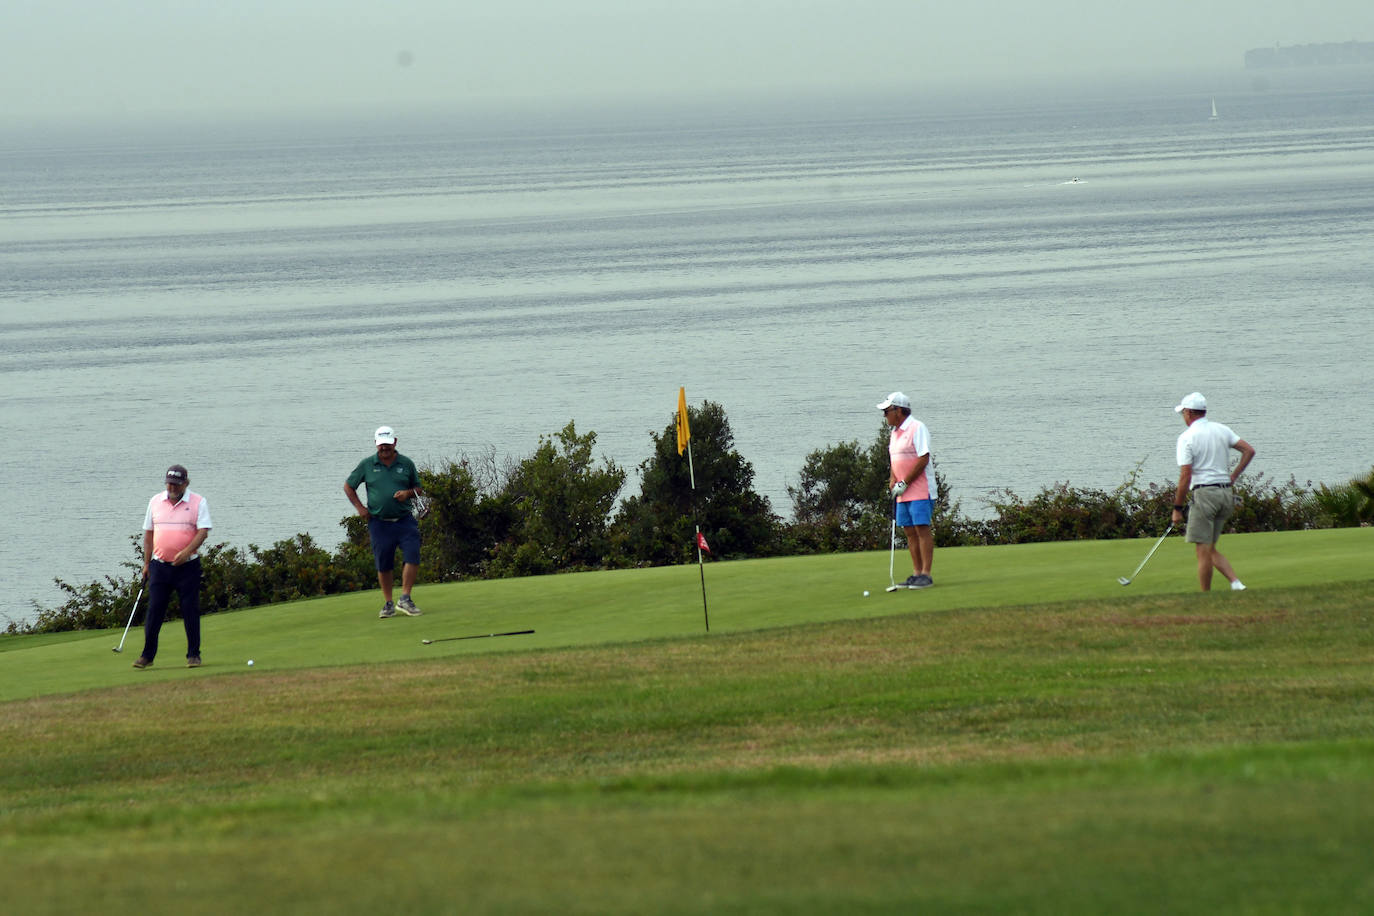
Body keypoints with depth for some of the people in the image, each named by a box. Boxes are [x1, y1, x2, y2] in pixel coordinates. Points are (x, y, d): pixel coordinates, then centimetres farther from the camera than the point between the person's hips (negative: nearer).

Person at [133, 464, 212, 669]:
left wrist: (187, 551, -26)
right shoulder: (156, 502, 9)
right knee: (154, 610, 0)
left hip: (187, 566, -3)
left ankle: (193, 654, 7)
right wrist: (146, 563, 8)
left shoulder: (198, 503, -2)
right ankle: (147, 654, 6)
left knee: (191, 611, -1)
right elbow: (149, 533, 13)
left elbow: (203, 531, -11)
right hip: (160, 565, 3)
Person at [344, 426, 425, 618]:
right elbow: (348, 486, 14)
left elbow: (418, 489, 16)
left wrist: (408, 493, -7)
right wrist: (359, 507, 3)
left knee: (412, 557, -14)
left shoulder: (406, 464, 5)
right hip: (379, 523, 0)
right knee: (384, 565, 3)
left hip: (404, 521, 0)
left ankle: (405, 599, -7)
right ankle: (388, 604, 14)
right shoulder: (366, 465, 3)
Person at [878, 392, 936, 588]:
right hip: (903, 492, 9)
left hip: (919, 490, -9)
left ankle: (925, 574, -13)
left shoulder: (917, 428, -11)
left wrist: (904, 483, -16)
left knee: (922, 529, -11)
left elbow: (923, 459, -17)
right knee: (910, 532, 7)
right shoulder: (894, 432, 16)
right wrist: (893, 479, 3)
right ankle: (916, 573, 11)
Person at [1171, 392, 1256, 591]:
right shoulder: (1222, 430, 11)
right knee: (1210, 549, 14)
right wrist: (1233, 476, 12)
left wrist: (1177, 508, -7)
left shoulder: (1187, 437, -8)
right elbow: (1249, 450, 8)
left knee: (1204, 551, -2)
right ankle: (1236, 582, -5)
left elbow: (1185, 475, -13)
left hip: (1204, 493, -7)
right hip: (1225, 492, 7)